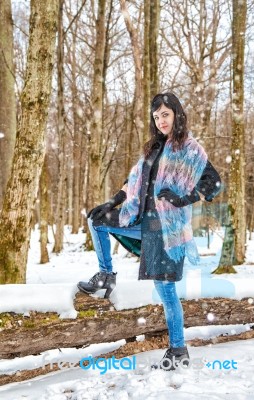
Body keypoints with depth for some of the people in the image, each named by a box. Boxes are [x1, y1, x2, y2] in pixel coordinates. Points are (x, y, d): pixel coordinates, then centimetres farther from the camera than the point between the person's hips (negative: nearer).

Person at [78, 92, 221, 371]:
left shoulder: (190, 148, -8)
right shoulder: (154, 146, 13)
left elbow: (214, 182, -13)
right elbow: (136, 177, 19)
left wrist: (184, 199, -21)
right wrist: (114, 202, 13)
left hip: (168, 225, -8)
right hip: (143, 219, 8)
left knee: (165, 288, -5)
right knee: (96, 220, 17)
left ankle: (178, 351, 8)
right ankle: (106, 274, 26)